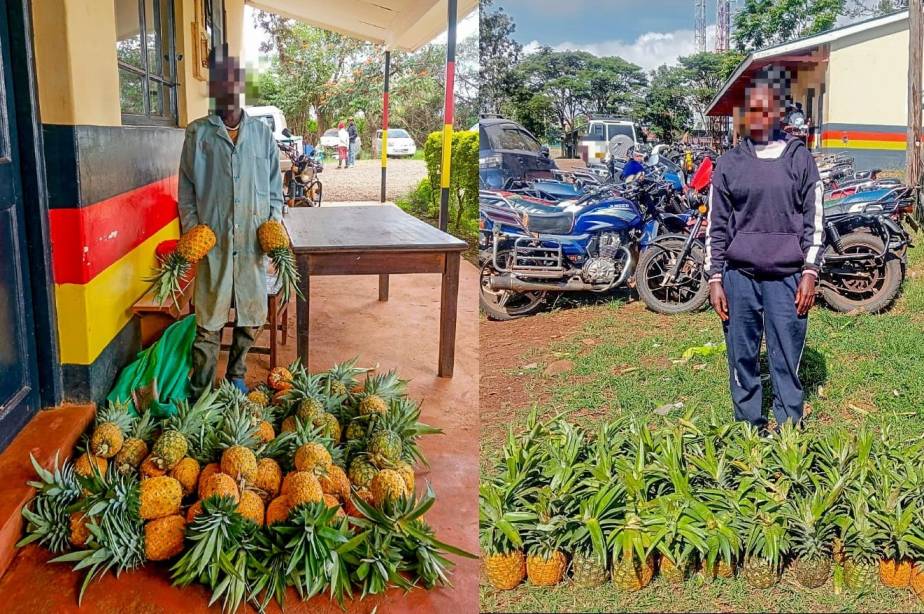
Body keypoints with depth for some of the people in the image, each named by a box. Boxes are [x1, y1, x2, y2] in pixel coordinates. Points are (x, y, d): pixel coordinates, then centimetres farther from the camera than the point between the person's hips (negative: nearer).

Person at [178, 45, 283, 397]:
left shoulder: (261, 133, 10)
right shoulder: (197, 133, 4)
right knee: (209, 320, -1)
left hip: (254, 242, 3)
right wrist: (191, 230, -5)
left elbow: (275, 186, 13)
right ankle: (199, 394, 8)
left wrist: (275, 224, 1)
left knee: (251, 316, 9)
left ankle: (236, 377, 29)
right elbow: (186, 189, 5)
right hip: (213, 240, -2)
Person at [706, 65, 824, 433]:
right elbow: (716, 225, 7)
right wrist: (715, 279, 2)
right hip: (739, 276, 1)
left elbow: (814, 217, 5)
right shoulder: (729, 163, 8)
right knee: (742, 357, 6)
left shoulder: (799, 158, 5)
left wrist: (810, 273, -3)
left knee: (788, 358, 1)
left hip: (786, 277, -1)